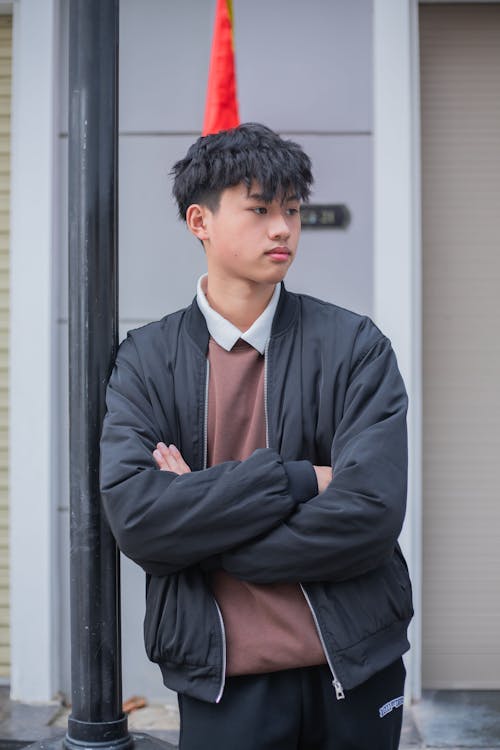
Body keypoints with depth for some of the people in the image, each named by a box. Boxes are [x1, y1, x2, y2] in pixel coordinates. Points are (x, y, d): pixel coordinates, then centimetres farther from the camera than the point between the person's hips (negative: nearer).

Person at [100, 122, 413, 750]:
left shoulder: (355, 346, -4)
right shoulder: (146, 360, -2)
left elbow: (370, 514, -16)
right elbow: (132, 516, -15)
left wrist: (197, 525, -13)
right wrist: (297, 479, -19)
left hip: (356, 672, 1)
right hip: (220, 678, 0)